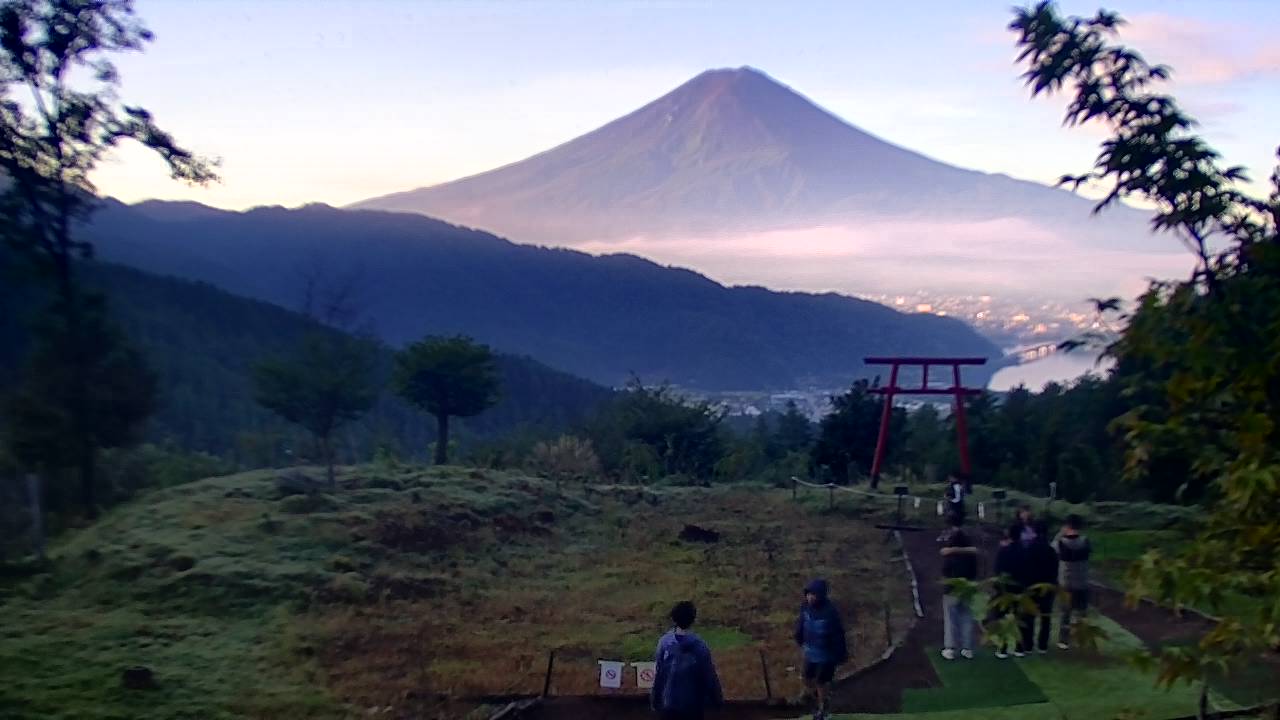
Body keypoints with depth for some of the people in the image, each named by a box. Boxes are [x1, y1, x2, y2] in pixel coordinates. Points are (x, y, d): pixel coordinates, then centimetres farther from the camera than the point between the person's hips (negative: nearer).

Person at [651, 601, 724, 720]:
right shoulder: (700, 646, -17)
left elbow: (657, 674, -6)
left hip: (668, 702, 1)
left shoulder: (664, 642, -13)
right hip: (692, 703, -1)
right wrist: (717, 699, 5)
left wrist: (654, 700, 6)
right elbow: (710, 676, -9)